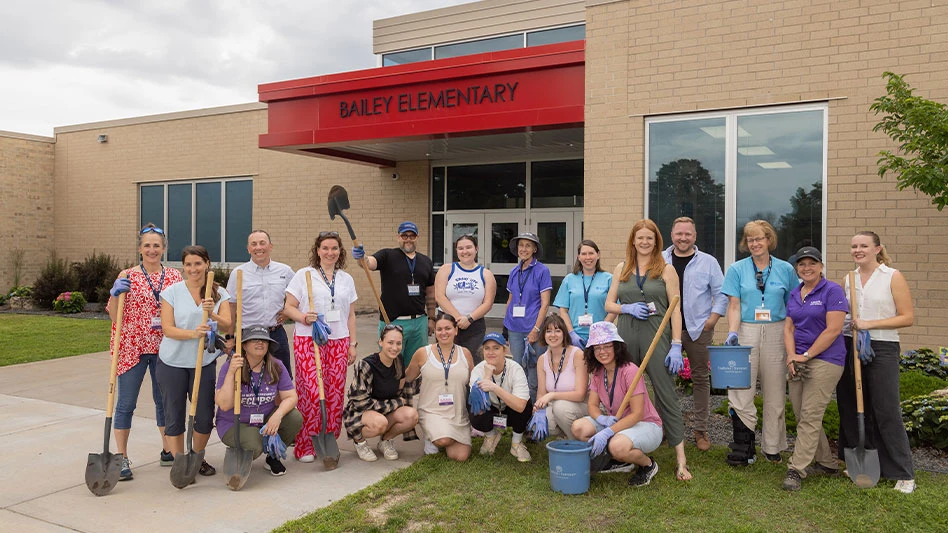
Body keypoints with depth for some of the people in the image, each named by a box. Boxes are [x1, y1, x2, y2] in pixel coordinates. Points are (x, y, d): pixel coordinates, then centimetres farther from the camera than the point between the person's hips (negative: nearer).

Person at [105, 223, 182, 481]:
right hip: (132, 347, -2)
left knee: (165, 400, 13)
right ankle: (121, 457, 13)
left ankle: (168, 451, 26)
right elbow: (114, 316, -1)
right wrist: (115, 294, -17)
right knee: (126, 403, 3)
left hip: (164, 348, 2)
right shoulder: (126, 277, -2)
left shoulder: (175, 276, 5)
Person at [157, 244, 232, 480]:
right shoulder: (172, 292, -3)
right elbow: (167, 328, -10)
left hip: (204, 362, 1)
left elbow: (227, 326, -9)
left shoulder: (219, 293, 1)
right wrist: (193, 333, -27)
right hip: (173, 362, -1)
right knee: (174, 415, 5)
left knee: (205, 415, 7)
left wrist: (212, 314, -30)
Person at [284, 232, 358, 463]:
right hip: (308, 340, -3)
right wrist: (304, 318, -19)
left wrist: (353, 343, 11)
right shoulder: (304, 275, 2)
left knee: (335, 394, 2)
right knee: (311, 392, -8)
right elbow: (289, 307, 0)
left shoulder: (346, 279, 14)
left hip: (338, 342, 4)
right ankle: (305, 446, 5)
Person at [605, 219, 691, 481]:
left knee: (666, 395, -4)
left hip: (656, 337, -3)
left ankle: (681, 459, -2)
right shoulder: (622, 269, 12)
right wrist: (627, 308, -9)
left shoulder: (666, 270, 3)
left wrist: (676, 345, -9)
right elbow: (609, 304, 12)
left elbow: (675, 309, -1)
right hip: (626, 338, 3)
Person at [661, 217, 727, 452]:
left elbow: (721, 293, 6)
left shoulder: (708, 262, 4)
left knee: (701, 379, 5)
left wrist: (713, 318, -3)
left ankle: (701, 430, 15)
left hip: (698, 329, -1)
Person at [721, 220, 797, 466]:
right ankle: (744, 448, 3)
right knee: (740, 390, -6)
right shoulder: (737, 269, 5)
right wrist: (732, 332, -14)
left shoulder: (785, 269, 7)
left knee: (774, 393, 7)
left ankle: (772, 448, 19)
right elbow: (734, 306, 0)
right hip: (746, 332, -1)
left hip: (776, 333, 1)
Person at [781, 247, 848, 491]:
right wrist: (791, 355, -5)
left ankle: (796, 469, -5)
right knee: (802, 415, 9)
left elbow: (833, 329, -14)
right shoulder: (794, 294, 13)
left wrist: (806, 355, -13)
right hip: (798, 362, 7)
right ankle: (826, 463, 25)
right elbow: (788, 327, 11)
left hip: (824, 360, -7)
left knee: (809, 416, -8)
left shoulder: (832, 291, -7)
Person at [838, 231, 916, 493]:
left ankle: (904, 474, 6)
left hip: (883, 349, -5)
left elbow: (908, 317, -8)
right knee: (851, 409, 8)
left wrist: (869, 324, -14)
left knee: (886, 411, -4)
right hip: (850, 348, 5)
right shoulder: (848, 279, 10)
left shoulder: (893, 277, -4)